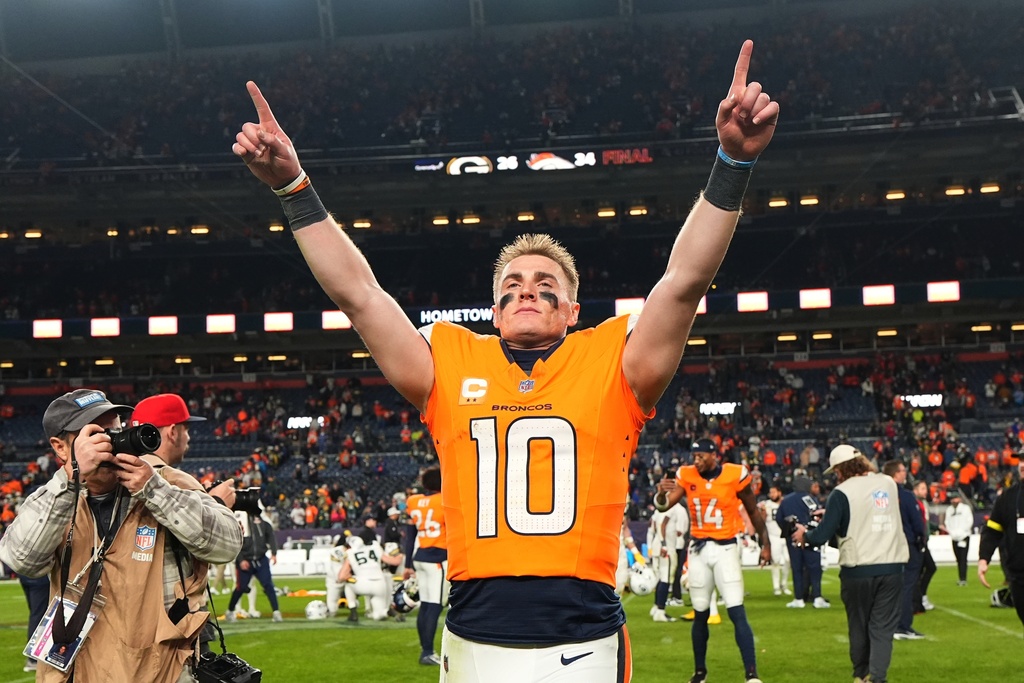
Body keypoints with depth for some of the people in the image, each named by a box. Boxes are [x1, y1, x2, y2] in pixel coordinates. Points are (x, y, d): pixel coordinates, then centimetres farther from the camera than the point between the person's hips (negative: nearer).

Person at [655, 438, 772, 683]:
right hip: (699, 549, 3)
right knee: (700, 614, 13)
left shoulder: (735, 475, -8)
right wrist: (661, 492, -32)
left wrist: (765, 544, 6)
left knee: (737, 612, -12)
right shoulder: (687, 475, -2)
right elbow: (664, 506, -10)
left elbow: (753, 511, 4)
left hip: (725, 548, -3)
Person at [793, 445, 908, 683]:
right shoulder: (889, 483, 7)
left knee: (858, 625, 16)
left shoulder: (842, 493, -10)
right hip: (892, 567, 3)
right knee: (883, 626, 6)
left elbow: (821, 536, -11)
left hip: (857, 570, -3)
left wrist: (804, 535, 10)